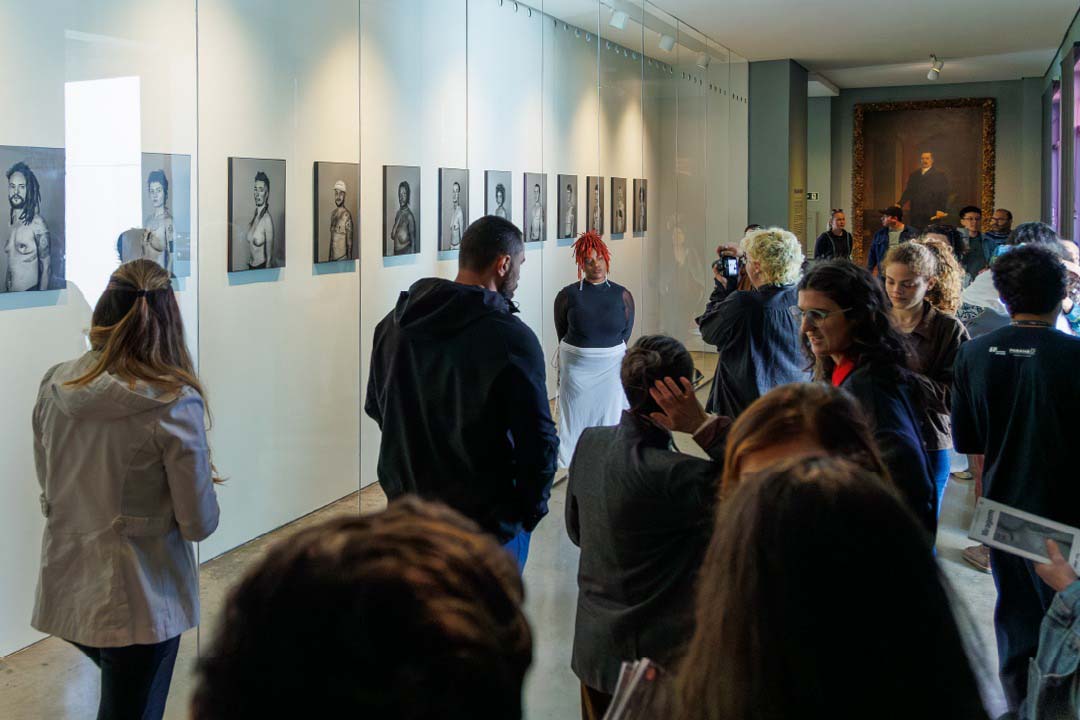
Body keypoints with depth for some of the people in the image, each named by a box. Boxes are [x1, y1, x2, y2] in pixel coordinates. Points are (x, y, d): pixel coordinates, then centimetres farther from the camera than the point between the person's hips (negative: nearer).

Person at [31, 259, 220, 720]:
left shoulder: (54, 387, -4)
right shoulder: (175, 404, -20)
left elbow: (48, 483, 11)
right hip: (138, 600, -5)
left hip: (65, 591, 5)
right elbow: (199, 524, -14)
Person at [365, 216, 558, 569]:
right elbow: (538, 441, -18)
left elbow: (375, 407, 12)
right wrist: (532, 510, -2)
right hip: (486, 519, -6)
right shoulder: (512, 338, -20)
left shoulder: (394, 323, 0)